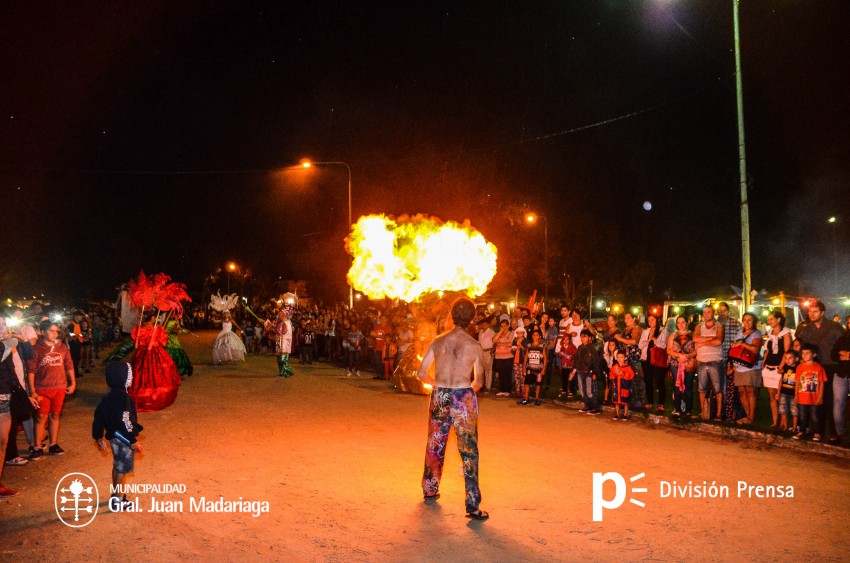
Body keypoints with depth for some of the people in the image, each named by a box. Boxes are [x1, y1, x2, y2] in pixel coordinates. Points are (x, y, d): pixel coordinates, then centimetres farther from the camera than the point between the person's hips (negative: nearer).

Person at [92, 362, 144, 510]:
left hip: (113, 436, 10)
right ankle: (117, 501, 9)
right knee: (122, 469, 1)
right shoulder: (123, 398, -23)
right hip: (123, 439, -9)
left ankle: (115, 495, 38)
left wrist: (98, 436, 24)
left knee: (117, 466, 23)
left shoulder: (108, 397, 6)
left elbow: (98, 416, 14)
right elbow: (125, 421, -26)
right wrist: (132, 441, -20)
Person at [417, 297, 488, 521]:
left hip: (440, 397, 3)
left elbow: (421, 373, 4)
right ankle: (473, 505, 3)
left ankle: (430, 490, 37)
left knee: (434, 446, 21)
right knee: (469, 451, 4)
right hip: (464, 397, -3)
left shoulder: (438, 341, 0)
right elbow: (479, 382, 1)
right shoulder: (474, 346, -5)